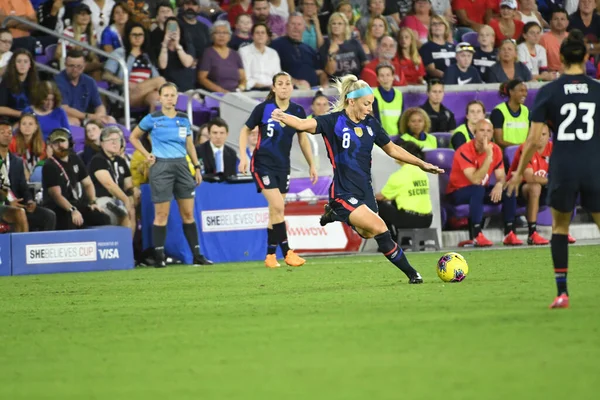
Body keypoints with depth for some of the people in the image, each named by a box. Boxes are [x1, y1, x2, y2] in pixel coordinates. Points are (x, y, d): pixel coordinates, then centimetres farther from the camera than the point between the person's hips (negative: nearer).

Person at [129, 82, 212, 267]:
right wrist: (146, 154, -2)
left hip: (182, 165, 4)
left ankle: (197, 255, 7)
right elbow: (133, 137, 9)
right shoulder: (152, 119, -1)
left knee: (188, 213, 4)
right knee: (162, 214, -4)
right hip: (161, 166, -4)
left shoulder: (184, 119, 10)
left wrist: (197, 168, 11)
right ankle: (159, 257, 2)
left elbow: (190, 145, 17)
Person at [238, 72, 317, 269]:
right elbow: (245, 131, 1)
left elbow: (303, 138, 12)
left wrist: (311, 165, 12)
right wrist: (243, 157, -9)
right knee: (278, 207, -16)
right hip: (263, 164, -4)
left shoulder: (297, 111, 0)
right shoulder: (263, 108, -10)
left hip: (283, 166, 4)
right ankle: (287, 253, -12)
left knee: (275, 212, 7)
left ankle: (270, 256, 15)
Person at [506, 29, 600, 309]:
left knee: (559, 227, 17)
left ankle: (562, 292, 8)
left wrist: (519, 172, 8)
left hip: (562, 168, 0)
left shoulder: (548, 92, -2)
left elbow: (533, 139, -2)